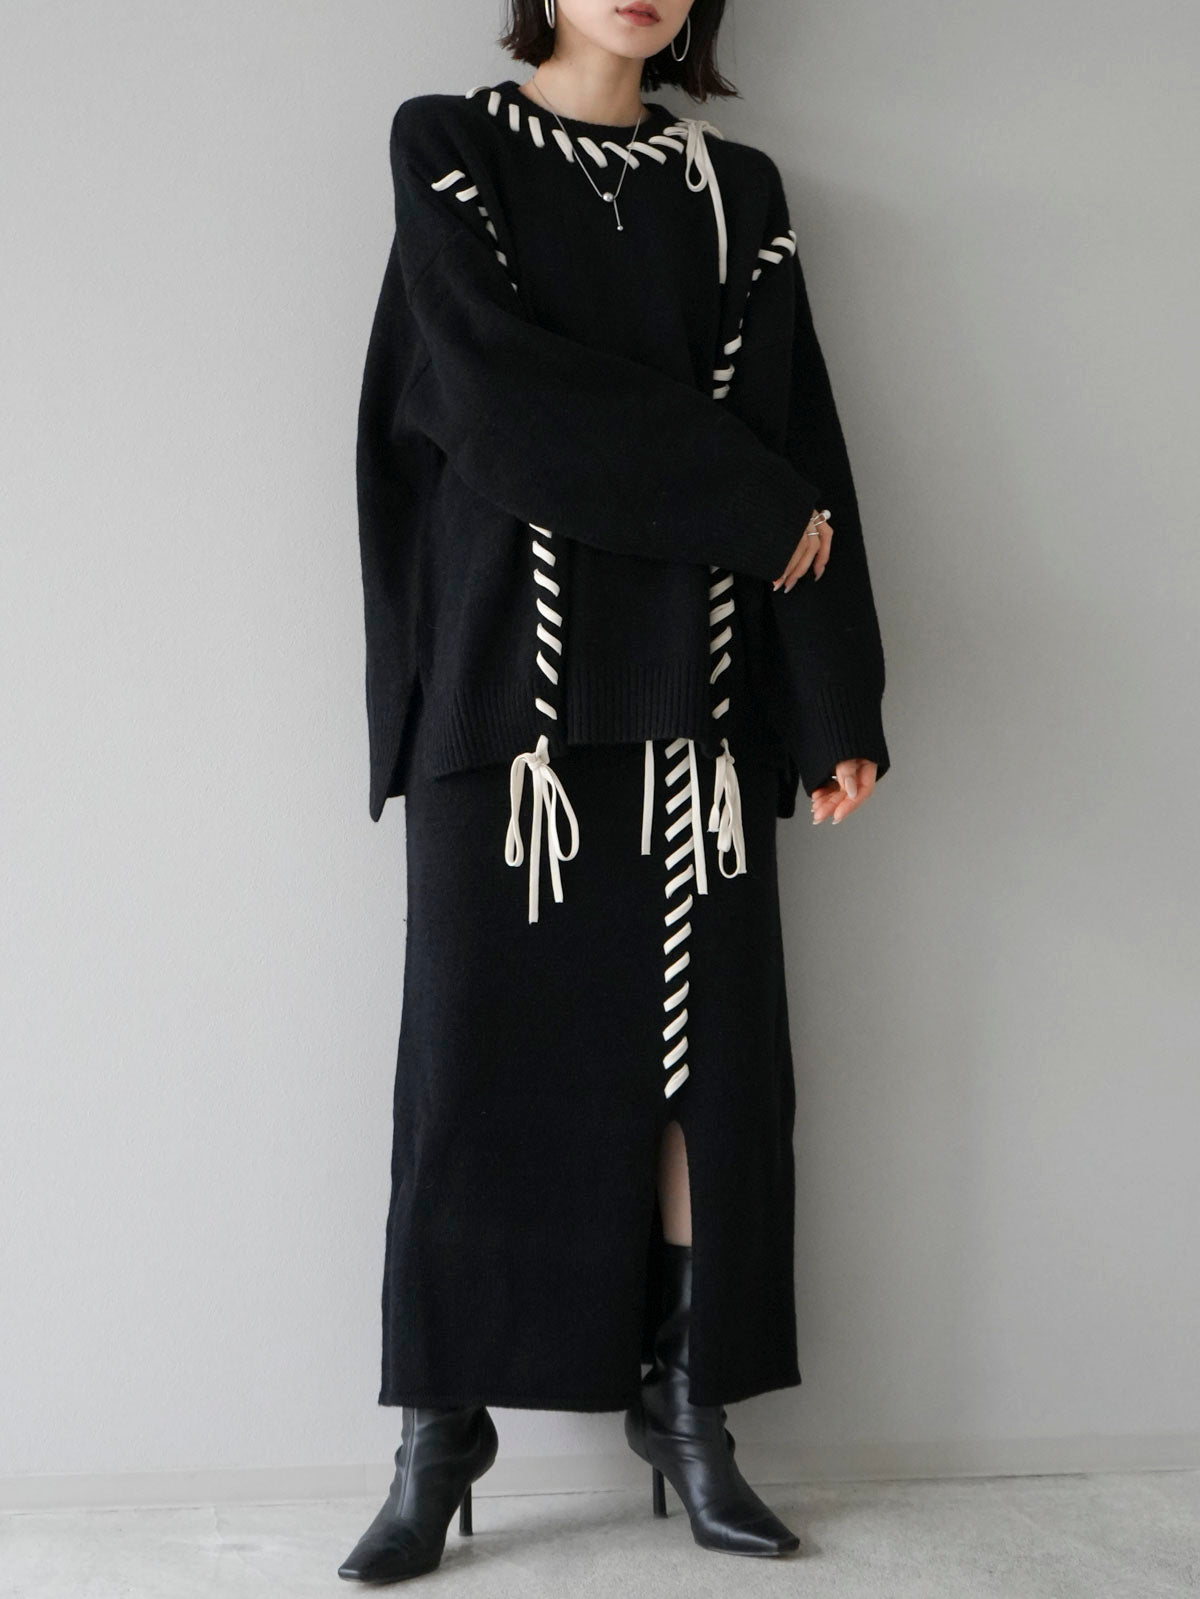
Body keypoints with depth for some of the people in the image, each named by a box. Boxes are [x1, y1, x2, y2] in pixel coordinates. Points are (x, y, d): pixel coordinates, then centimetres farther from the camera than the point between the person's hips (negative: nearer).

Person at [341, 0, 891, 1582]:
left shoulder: (737, 190, 13)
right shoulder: (450, 146, 5)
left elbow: (803, 440, 7)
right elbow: (499, 383, -10)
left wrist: (837, 705, -1)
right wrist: (751, 509, -8)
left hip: (691, 681, 3)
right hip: (510, 662, -3)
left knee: (712, 1036, 2)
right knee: (478, 1038, -1)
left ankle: (691, 1410, 14)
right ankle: (439, 1439, 8)